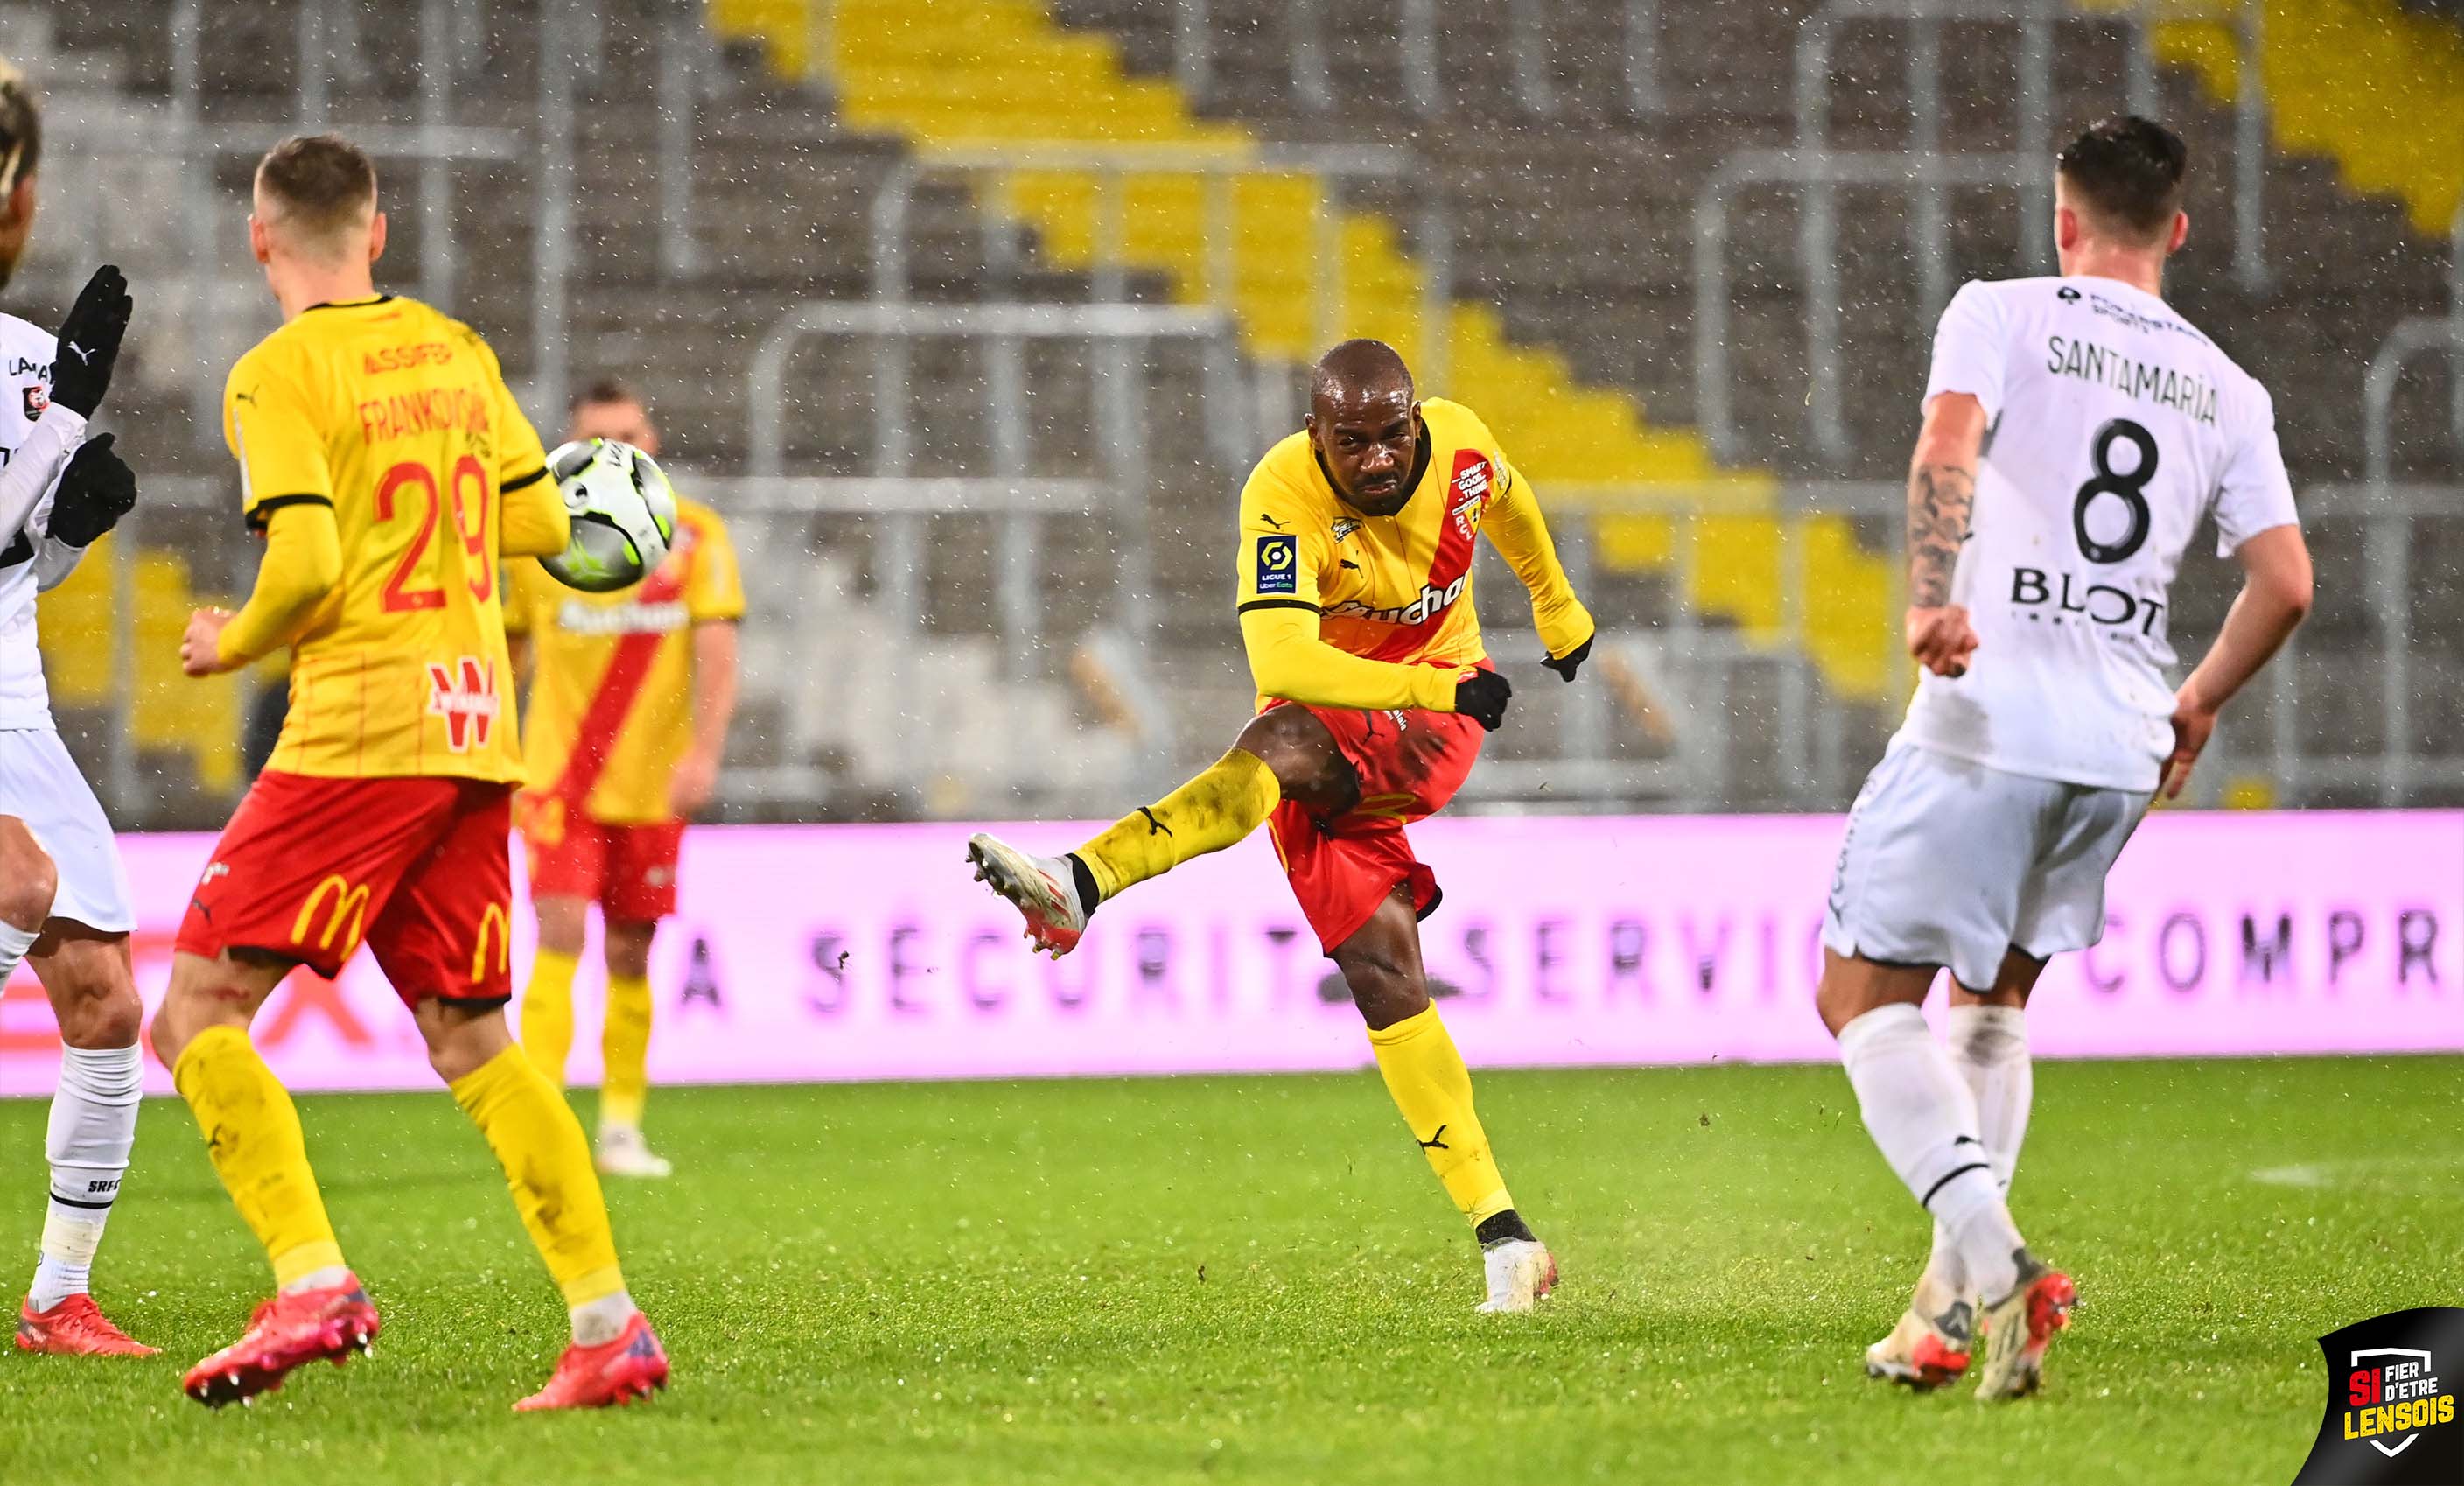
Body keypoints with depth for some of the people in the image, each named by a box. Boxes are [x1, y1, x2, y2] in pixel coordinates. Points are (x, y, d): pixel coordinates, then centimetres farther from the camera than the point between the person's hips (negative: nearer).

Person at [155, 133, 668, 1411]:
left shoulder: (278, 373, -7)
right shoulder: (455, 351, 13)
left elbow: (306, 563, -17)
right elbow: (540, 524, 16)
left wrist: (229, 645, 2)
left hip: (358, 729, -7)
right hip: (474, 729, 7)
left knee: (200, 1012, -4)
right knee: (469, 1041, 10)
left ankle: (312, 1284, -19)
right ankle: (608, 1323, 2)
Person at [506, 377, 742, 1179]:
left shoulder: (694, 535, 0)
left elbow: (716, 654, -7)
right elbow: (508, 654, 12)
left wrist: (704, 753, -21)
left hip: (652, 783, 1)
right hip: (561, 778, -1)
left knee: (630, 959, 7)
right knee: (559, 939, -15)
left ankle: (622, 1127, 17)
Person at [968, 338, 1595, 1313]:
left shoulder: (1459, 444, -9)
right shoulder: (1285, 495, -22)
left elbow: (1506, 504, 19)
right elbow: (1282, 662, -35)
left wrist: (1555, 604, 35)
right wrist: (1438, 684, -43)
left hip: (1431, 719, 0)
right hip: (1322, 725, 0)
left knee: (1284, 746, -34)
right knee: (1382, 973, -13)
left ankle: (1080, 883, -49)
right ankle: (1501, 1237, -10)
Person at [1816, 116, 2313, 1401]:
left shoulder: (2001, 316, 2)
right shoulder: (2226, 389, 15)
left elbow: (1947, 446, -18)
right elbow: (2284, 582, 9)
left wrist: (1933, 598, -31)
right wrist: (2197, 705, 24)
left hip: (1993, 709, -5)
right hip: (2124, 740, 5)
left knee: (1865, 996, 1)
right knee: (1994, 1001, 22)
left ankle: (1989, 1256, -19)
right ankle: (1954, 1295, 13)